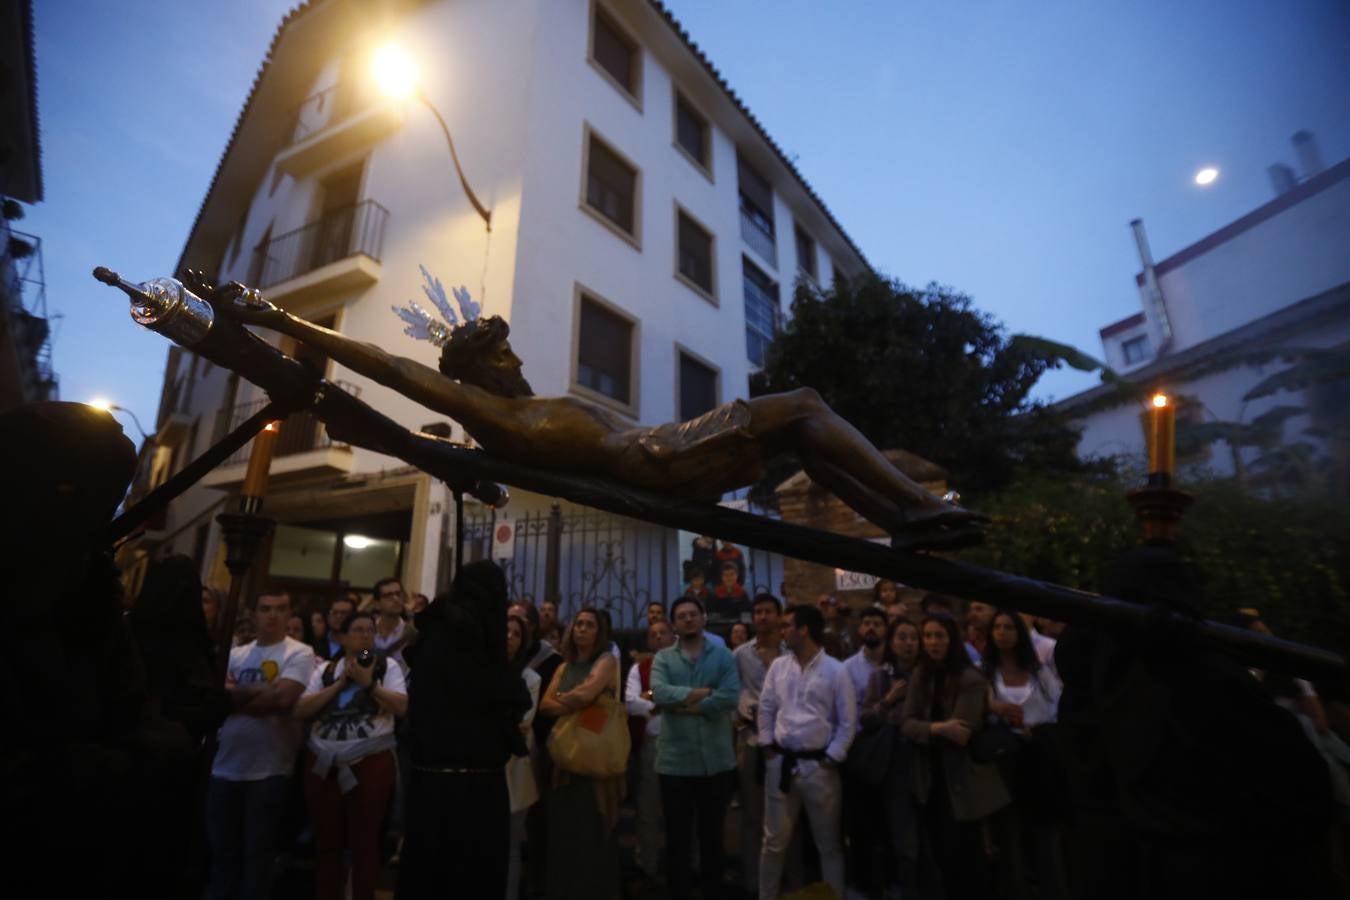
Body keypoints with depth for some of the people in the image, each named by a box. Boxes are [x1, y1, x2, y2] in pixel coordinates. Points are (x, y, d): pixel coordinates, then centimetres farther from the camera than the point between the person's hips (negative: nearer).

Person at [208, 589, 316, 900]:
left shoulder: (299, 654, -7)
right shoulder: (236, 653, 10)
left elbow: (282, 698, -19)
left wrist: (235, 696, -9)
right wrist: (259, 691, -16)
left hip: (268, 769, -4)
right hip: (225, 766, 5)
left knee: (257, 853, 8)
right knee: (222, 849, 18)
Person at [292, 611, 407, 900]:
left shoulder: (387, 667, 1)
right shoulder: (325, 669, 9)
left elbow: (401, 706, -10)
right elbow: (299, 710, -2)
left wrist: (369, 682, -13)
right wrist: (339, 684, -8)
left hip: (371, 763, -2)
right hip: (323, 764, 2)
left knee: (365, 840, 8)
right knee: (326, 840, 14)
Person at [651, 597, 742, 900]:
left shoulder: (723, 655, 0)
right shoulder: (663, 658, 1)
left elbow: (731, 696, -16)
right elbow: (659, 693, -17)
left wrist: (686, 705, -15)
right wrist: (706, 692, -18)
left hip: (717, 760, 0)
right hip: (675, 760, 0)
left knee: (713, 834, 18)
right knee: (677, 836, 13)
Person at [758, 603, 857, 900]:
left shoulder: (835, 670, -9)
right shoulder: (778, 666, 3)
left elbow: (848, 721, -5)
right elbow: (766, 708, 10)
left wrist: (832, 758, -7)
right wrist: (767, 745, 5)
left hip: (818, 765, -3)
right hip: (780, 762, 3)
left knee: (828, 843, 14)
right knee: (775, 839, 14)